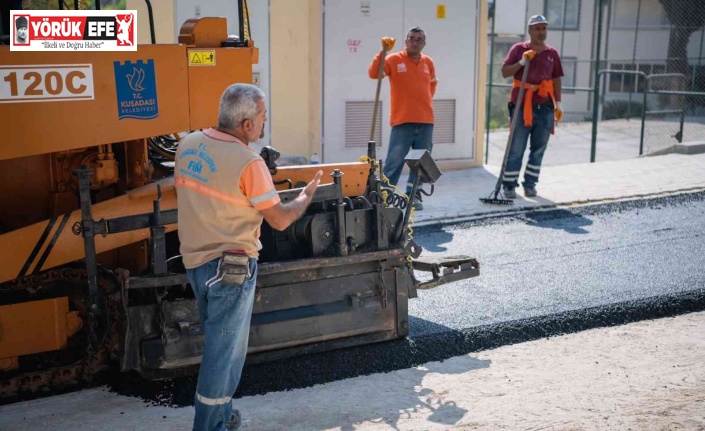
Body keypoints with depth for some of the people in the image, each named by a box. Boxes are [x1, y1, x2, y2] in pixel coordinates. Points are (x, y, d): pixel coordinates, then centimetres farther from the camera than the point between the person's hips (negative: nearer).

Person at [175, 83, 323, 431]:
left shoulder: (187, 145, 0)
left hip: (195, 260, 8)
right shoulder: (248, 163, -21)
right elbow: (280, 220, -12)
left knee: (218, 340, 22)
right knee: (225, 349, 5)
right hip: (231, 267, -8)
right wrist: (307, 195, 6)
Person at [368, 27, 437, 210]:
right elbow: (373, 73, -16)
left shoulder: (428, 62, 11)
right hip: (402, 121, -4)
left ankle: (412, 196, 17)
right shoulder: (394, 60, -2)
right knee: (395, 161, -6)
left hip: (425, 121, 5)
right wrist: (383, 51, -21)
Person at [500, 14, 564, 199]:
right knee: (516, 149, -3)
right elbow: (505, 72, -3)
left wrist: (558, 104, 10)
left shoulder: (552, 53, 10)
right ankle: (509, 186, 3)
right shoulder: (519, 49, 1)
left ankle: (530, 184, 17)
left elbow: (556, 80, 14)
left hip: (545, 108, 4)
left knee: (538, 149, 7)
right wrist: (521, 62, -18)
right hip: (521, 107, -3)